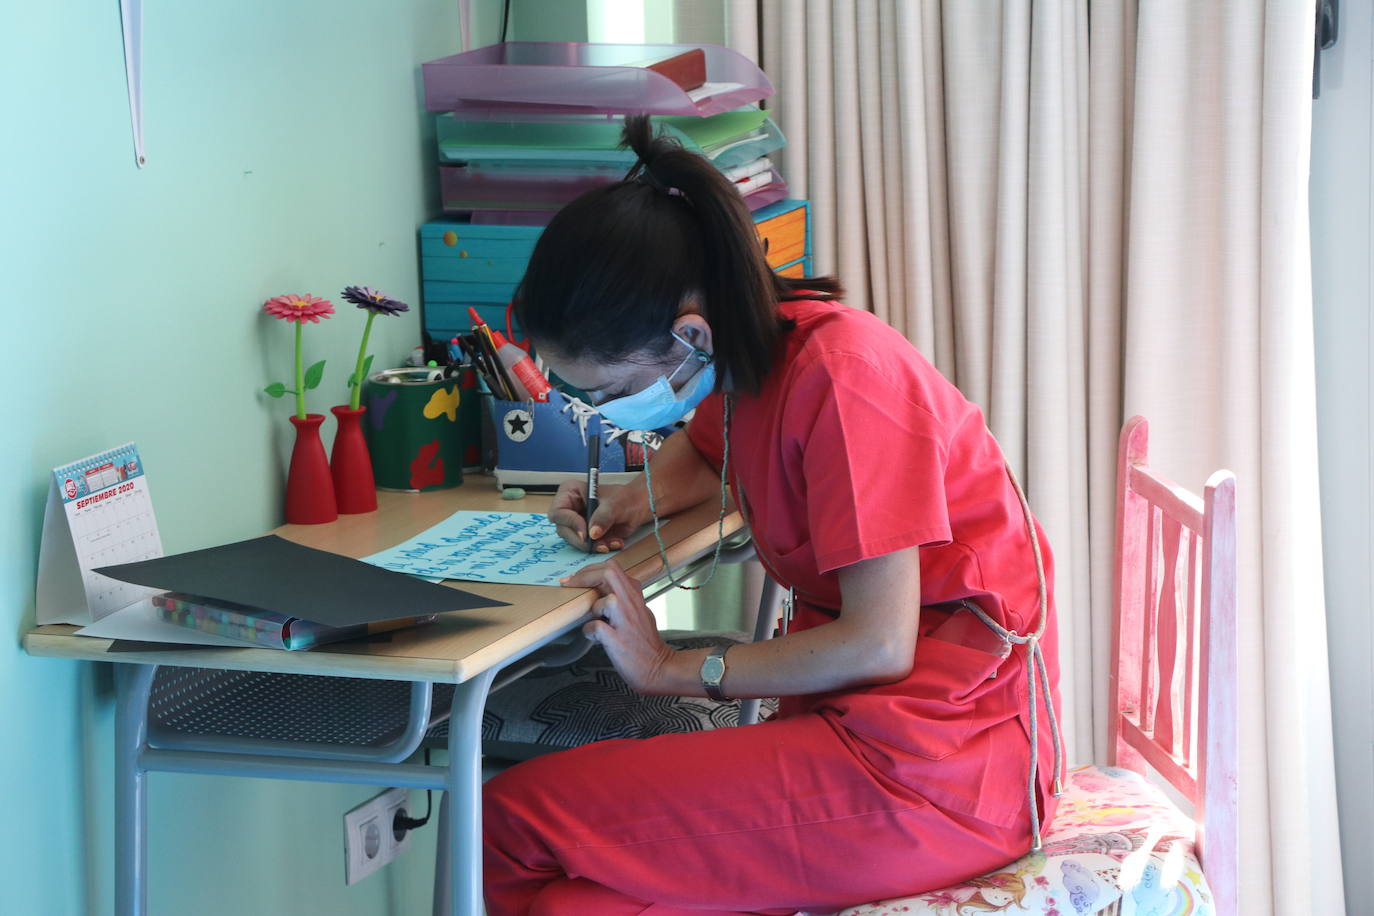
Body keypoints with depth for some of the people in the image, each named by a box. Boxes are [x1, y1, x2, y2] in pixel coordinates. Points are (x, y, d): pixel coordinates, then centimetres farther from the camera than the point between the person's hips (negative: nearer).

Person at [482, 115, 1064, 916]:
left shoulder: (843, 375, -18)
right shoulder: (750, 358, 8)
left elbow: (879, 643, -20)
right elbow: (703, 449, 34)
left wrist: (673, 669, -10)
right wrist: (634, 504, 12)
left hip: (937, 762, -9)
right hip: (854, 717, 9)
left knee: (514, 820, -15)